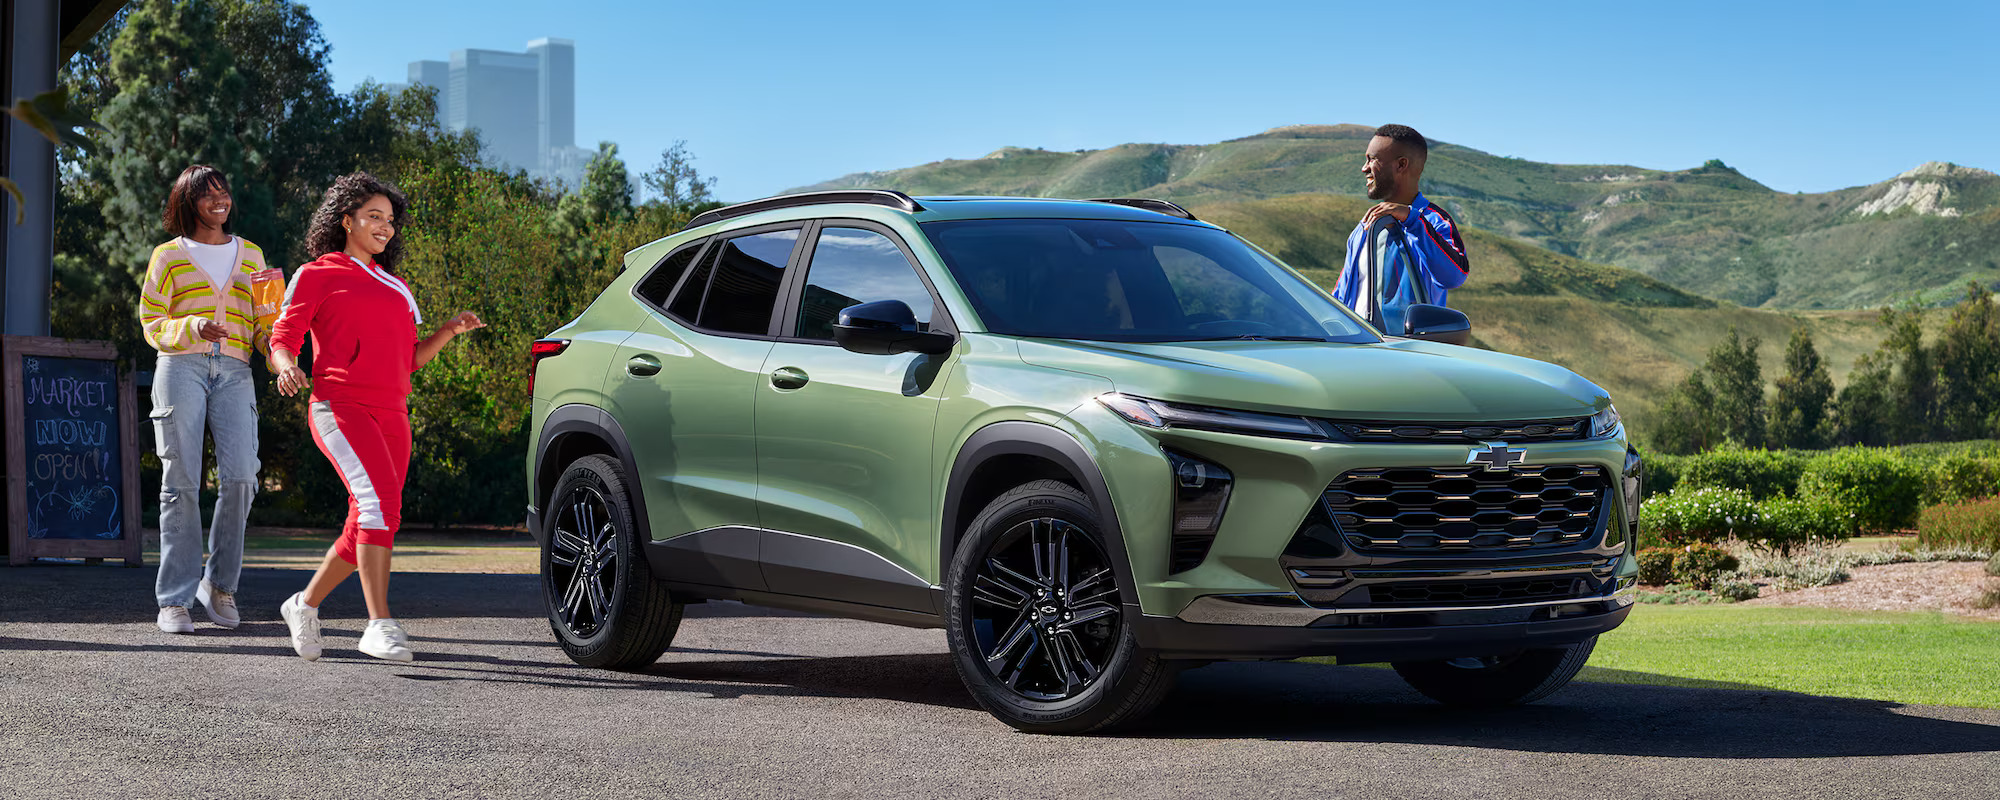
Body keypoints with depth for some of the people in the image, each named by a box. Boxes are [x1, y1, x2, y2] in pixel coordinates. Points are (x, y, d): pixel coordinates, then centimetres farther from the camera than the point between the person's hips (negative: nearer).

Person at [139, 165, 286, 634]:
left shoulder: (250, 255, 21)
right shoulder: (169, 256, 13)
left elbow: (263, 323, 20)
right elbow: (152, 324, 9)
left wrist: (275, 350, -2)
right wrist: (194, 328, -11)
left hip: (234, 374, 2)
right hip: (181, 370, -2)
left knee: (240, 476, -15)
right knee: (182, 482, -7)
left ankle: (220, 584, 2)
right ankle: (174, 600, -3)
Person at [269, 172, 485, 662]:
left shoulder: (395, 288, 25)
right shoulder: (316, 276, 8)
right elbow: (282, 341, 3)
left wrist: (450, 331, 8)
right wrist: (286, 367, -19)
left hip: (391, 416, 7)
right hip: (339, 406, -7)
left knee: (366, 531, 6)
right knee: (380, 499, -27)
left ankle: (305, 605, 27)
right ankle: (380, 626, -32)